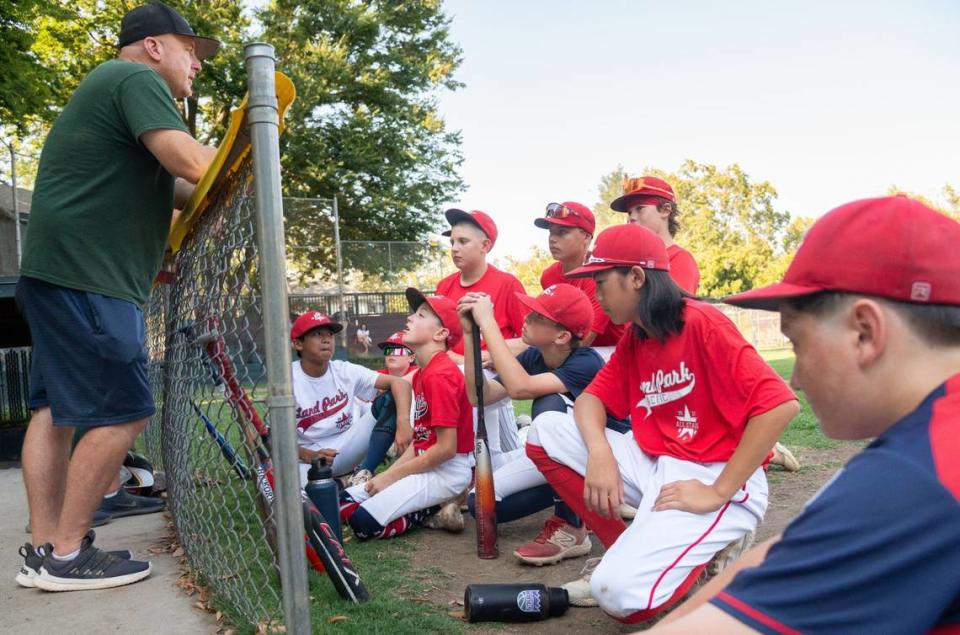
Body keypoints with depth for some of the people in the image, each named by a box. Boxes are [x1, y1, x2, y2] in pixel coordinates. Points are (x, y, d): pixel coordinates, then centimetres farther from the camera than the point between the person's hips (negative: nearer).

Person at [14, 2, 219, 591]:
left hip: (59, 276, 11)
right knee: (124, 412, -7)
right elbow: (195, 166, -21)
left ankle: (44, 550, 16)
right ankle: (67, 556, 1)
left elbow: (164, 186, 24)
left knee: (55, 408, 10)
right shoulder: (137, 78, -7)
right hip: (88, 279, -11)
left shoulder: (107, 88, 26)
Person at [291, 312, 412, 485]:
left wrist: (403, 423, -32)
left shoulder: (345, 371, -5)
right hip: (306, 456, -3)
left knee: (390, 400, -14)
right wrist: (310, 456, -28)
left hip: (347, 449, 3)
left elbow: (399, 382, -14)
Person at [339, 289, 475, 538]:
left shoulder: (440, 375, -19)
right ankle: (429, 509, 5)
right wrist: (386, 475, 2)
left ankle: (435, 513, -2)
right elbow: (420, 440, 13)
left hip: (447, 471, -10)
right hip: (426, 465, 10)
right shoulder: (421, 374, 12)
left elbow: (446, 448, -22)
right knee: (345, 503, 7)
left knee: (364, 522, -18)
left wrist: (392, 475, -13)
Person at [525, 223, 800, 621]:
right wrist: (599, 453, -14)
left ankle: (715, 555, 4)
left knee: (620, 592, -26)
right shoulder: (632, 339, 9)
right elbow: (591, 399, 9)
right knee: (546, 430, -3)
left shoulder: (702, 323, -16)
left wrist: (718, 492, -20)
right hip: (655, 466, 8)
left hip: (717, 478, -8)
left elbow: (779, 404, -22)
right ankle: (624, 550, 5)